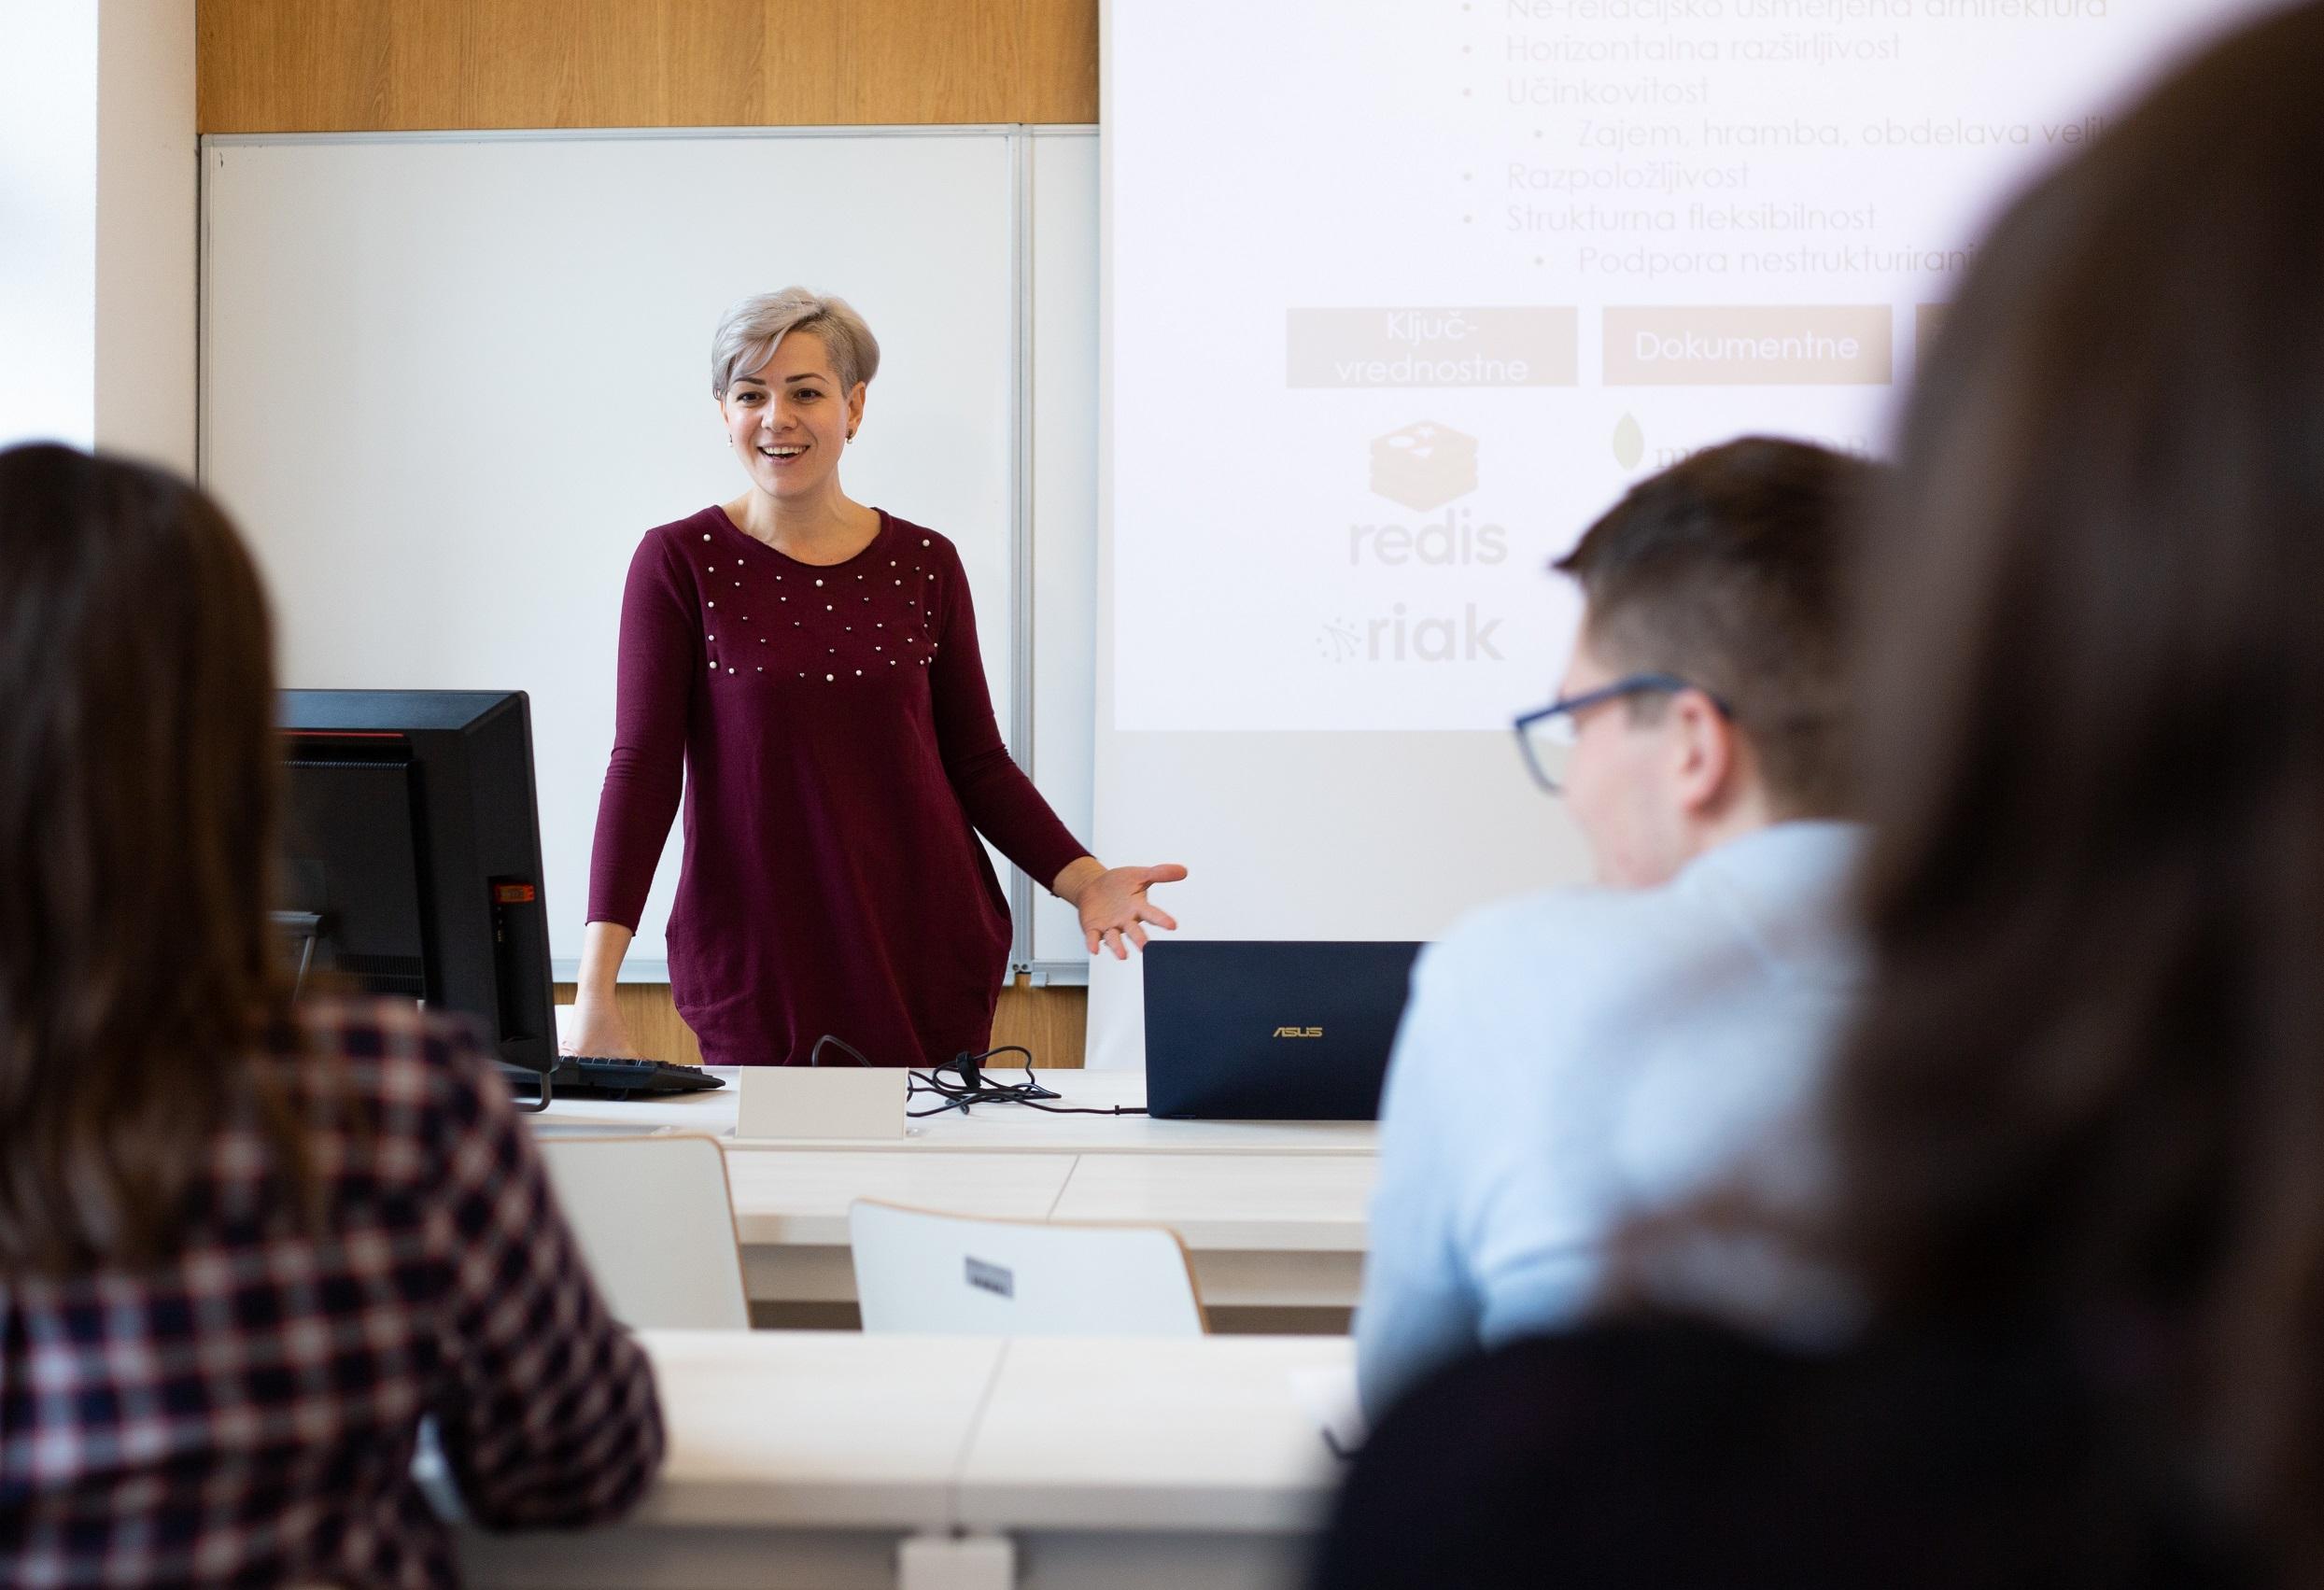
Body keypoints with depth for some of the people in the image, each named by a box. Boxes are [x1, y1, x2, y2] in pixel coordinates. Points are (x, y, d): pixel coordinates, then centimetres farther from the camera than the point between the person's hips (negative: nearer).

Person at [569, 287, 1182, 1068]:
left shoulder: (925, 564, 5)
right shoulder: (681, 562, -2)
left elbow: (977, 763, 9)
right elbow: (643, 766, -8)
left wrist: (1084, 878, -7)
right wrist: (596, 981, -18)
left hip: (928, 955, 2)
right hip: (755, 966, -2)